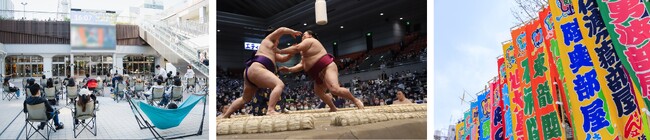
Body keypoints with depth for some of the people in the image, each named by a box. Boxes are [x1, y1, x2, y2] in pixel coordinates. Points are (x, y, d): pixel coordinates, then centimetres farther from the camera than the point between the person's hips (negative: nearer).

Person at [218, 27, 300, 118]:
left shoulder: (272, 52, 36)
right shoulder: (268, 40, 14)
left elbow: (283, 59, 35)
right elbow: (281, 30, 7)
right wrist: (293, 32, 19)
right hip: (256, 69, -10)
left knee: (245, 99, 23)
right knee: (280, 84, -22)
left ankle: (225, 116, 29)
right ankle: (270, 110, -36)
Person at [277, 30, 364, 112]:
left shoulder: (310, 41, -1)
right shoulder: (305, 50, 29)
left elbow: (296, 48, -12)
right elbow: (301, 65, 22)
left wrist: (280, 51, -6)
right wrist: (289, 69, 10)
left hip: (327, 68, -12)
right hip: (319, 74, 12)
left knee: (335, 89, -30)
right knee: (318, 93, 19)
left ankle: (355, 100, -18)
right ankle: (333, 108, 26)